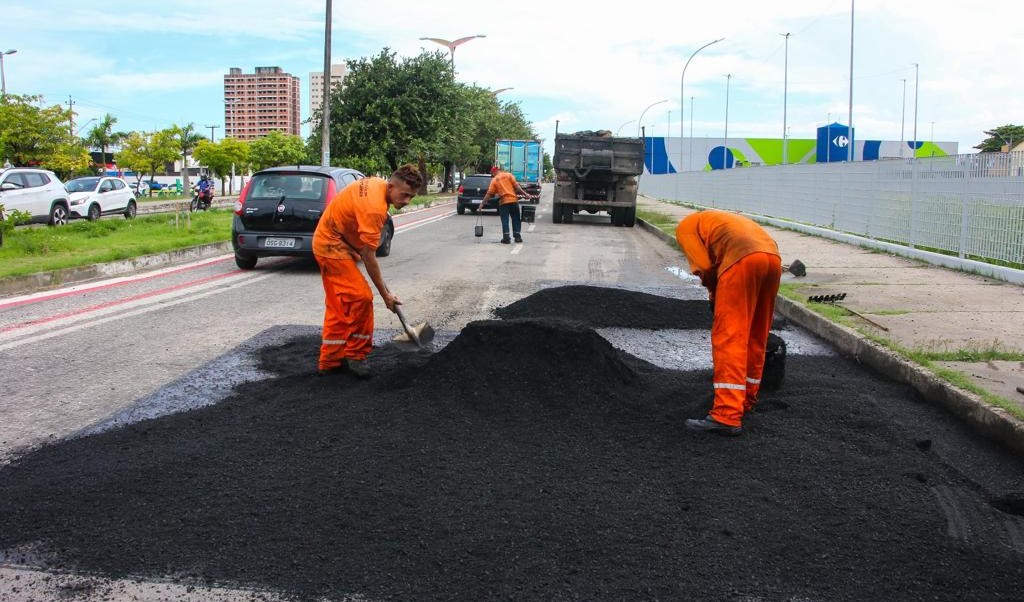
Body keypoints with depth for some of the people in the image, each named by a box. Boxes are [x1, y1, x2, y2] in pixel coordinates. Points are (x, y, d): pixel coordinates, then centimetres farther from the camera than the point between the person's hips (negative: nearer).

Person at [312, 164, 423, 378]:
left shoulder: (376, 183, -1)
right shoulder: (374, 208, -29)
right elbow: (368, 256, -25)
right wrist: (385, 294, -19)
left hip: (327, 240, 10)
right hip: (333, 247, -10)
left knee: (338, 306, 12)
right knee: (361, 298, -15)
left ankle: (330, 361, 18)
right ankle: (355, 355, -3)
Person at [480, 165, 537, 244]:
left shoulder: (494, 180, 5)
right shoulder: (509, 175, 7)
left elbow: (489, 194, 1)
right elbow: (516, 186, -2)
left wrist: (482, 203, 6)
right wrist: (525, 194, 1)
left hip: (503, 202, -1)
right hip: (513, 200, 1)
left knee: (505, 220, 4)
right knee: (516, 219, 11)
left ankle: (506, 238, -2)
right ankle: (517, 236, 9)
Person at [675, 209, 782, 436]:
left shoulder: (685, 226, 19)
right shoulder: (717, 219, 39)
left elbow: (704, 266, 3)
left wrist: (713, 291, 20)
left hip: (743, 260, -8)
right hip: (773, 257, 8)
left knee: (728, 338, -7)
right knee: (756, 337, 18)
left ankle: (727, 416, -11)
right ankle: (745, 400, 30)